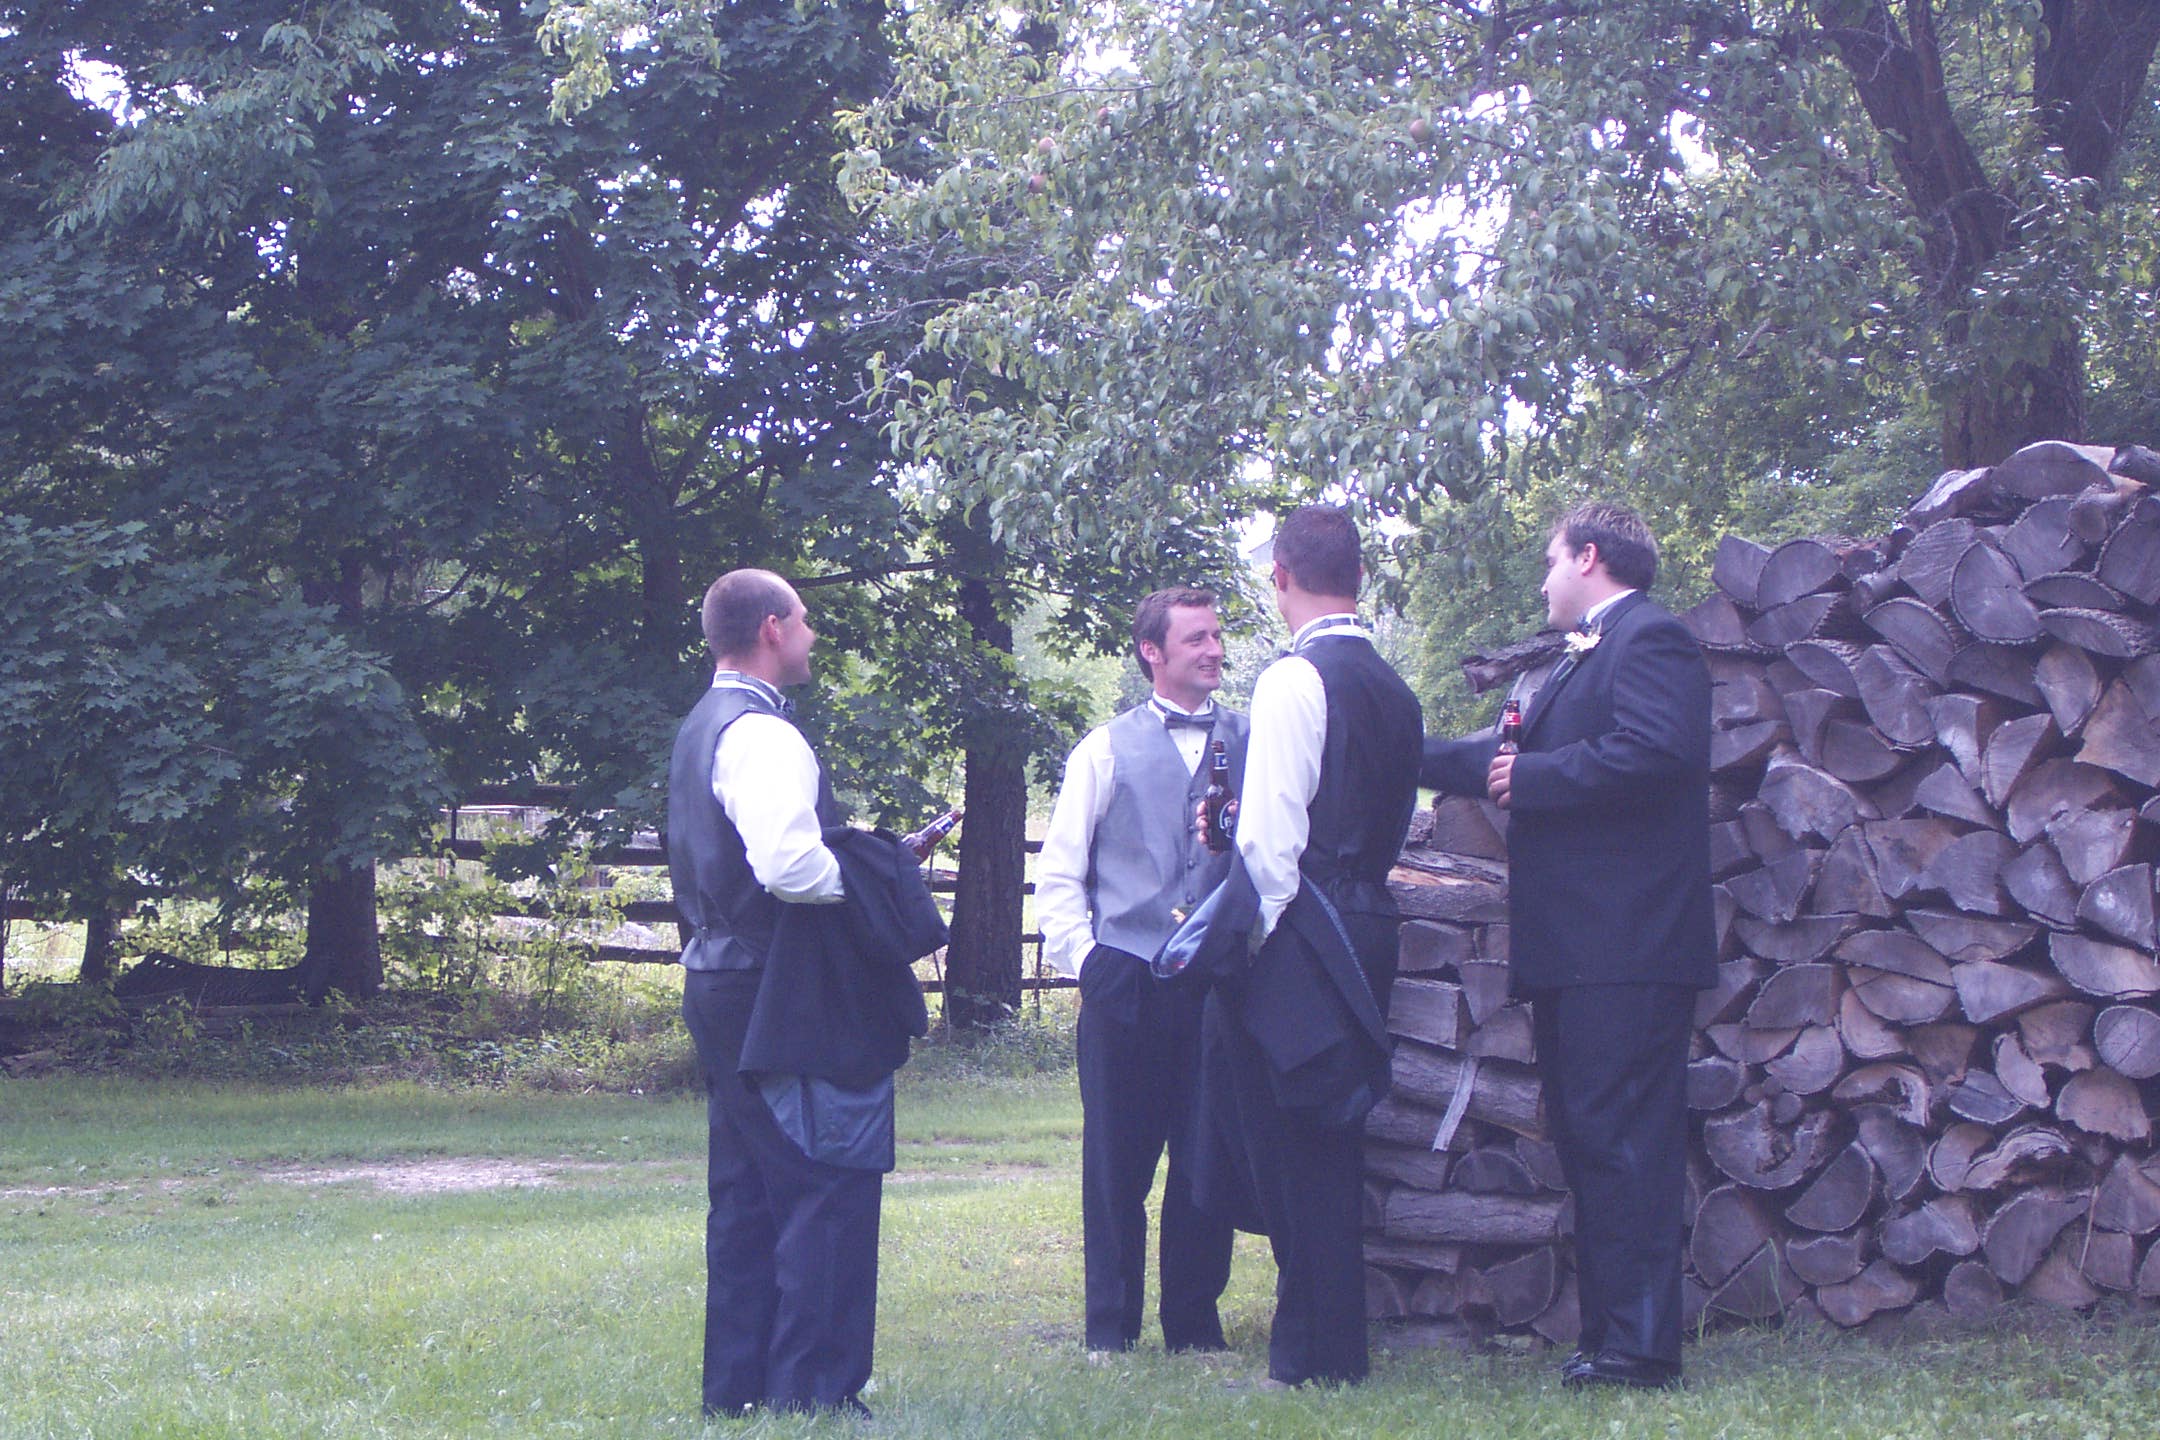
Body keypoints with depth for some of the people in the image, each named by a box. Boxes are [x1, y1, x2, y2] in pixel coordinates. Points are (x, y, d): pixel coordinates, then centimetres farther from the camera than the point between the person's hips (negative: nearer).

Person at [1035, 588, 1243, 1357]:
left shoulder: (1253, 744, 10)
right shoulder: (1107, 751, 8)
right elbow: (1059, 875, 8)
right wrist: (1082, 955, -2)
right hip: (1126, 987, -1)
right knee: (1117, 1161, 2)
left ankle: (1194, 1322, 16)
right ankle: (1110, 1327, 13)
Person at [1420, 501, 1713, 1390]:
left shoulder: (1651, 641, -8)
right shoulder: (1587, 658, 24)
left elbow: (1655, 750, -24)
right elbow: (1519, 760, 29)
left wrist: (1531, 778, -15)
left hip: (1623, 950, -11)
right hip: (1573, 951, 11)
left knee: (1621, 1142, -11)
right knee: (1587, 1143, 12)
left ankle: (1640, 1347, -9)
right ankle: (1610, 1334, 18)